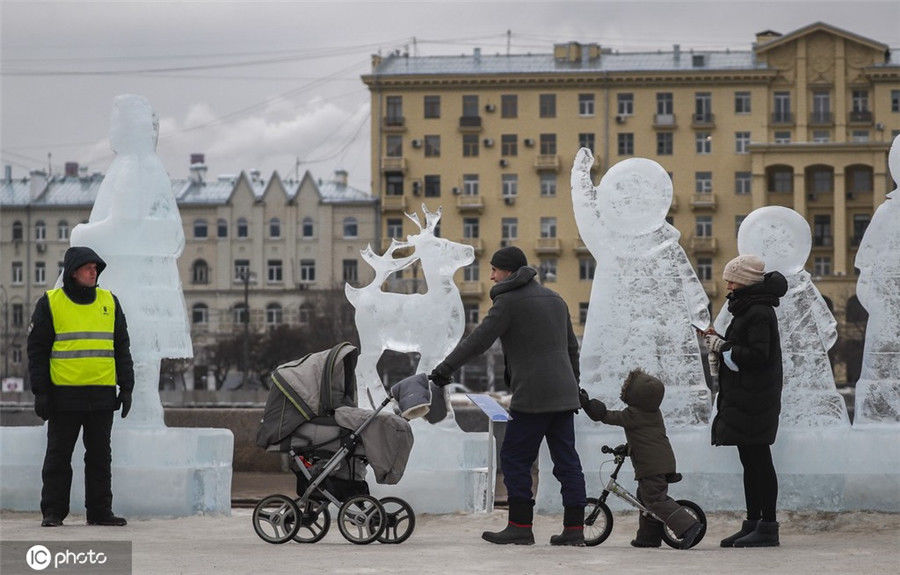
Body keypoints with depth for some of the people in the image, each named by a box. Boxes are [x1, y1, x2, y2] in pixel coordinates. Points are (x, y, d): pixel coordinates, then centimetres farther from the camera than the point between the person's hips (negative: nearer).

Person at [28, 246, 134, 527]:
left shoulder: (109, 302, 10)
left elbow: (122, 348, 14)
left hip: (102, 396, 3)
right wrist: (40, 392, -7)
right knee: (58, 455, 2)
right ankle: (53, 511, 8)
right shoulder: (50, 303, 0)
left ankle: (100, 510, 12)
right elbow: (37, 351, 0)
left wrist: (126, 387, 7)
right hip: (64, 394, -3)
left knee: (100, 456, 6)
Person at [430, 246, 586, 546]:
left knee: (515, 458, -1)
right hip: (564, 397, 8)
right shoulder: (554, 299, 20)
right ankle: (574, 529, 5)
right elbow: (571, 346, 25)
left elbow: (479, 340, -13)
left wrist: (444, 368, -12)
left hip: (532, 397, -8)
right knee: (566, 460, 7)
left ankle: (520, 527, -3)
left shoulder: (509, 300, -6)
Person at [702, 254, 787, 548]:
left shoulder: (759, 312, -15)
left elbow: (757, 355, -23)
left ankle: (768, 527, -4)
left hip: (754, 400, -11)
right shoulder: (748, 309, 17)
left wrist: (723, 347, -14)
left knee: (759, 462, -7)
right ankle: (752, 524, 17)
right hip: (743, 400, 11)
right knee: (751, 462, 12)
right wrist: (720, 341, 7)